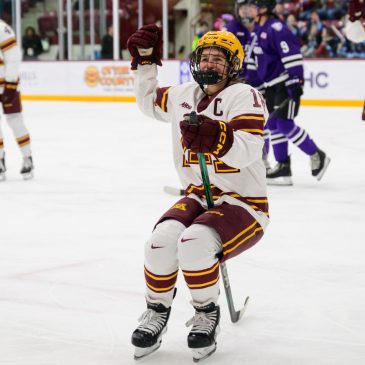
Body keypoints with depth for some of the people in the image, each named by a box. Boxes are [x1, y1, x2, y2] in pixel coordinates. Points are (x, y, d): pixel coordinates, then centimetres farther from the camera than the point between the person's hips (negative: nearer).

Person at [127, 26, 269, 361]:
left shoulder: (244, 97, -14)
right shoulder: (183, 95, 8)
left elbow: (246, 152, -30)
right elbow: (148, 101, 30)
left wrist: (216, 136, -49)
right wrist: (146, 61, 17)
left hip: (244, 205, -6)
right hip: (198, 198, 6)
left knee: (194, 244, -32)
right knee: (162, 240, -23)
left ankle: (207, 314, -6)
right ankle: (157, 312, 1)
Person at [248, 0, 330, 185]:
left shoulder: (276, 29, -18)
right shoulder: (258, 29, 13)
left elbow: (292, 55, -23)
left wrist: (296, 82, -27)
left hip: (287, 83, -10)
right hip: (272, 85, 10)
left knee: (285, 124, -13)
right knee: (273, 125, 7)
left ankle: (317, 156, 1)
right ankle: (282, 167, 11)